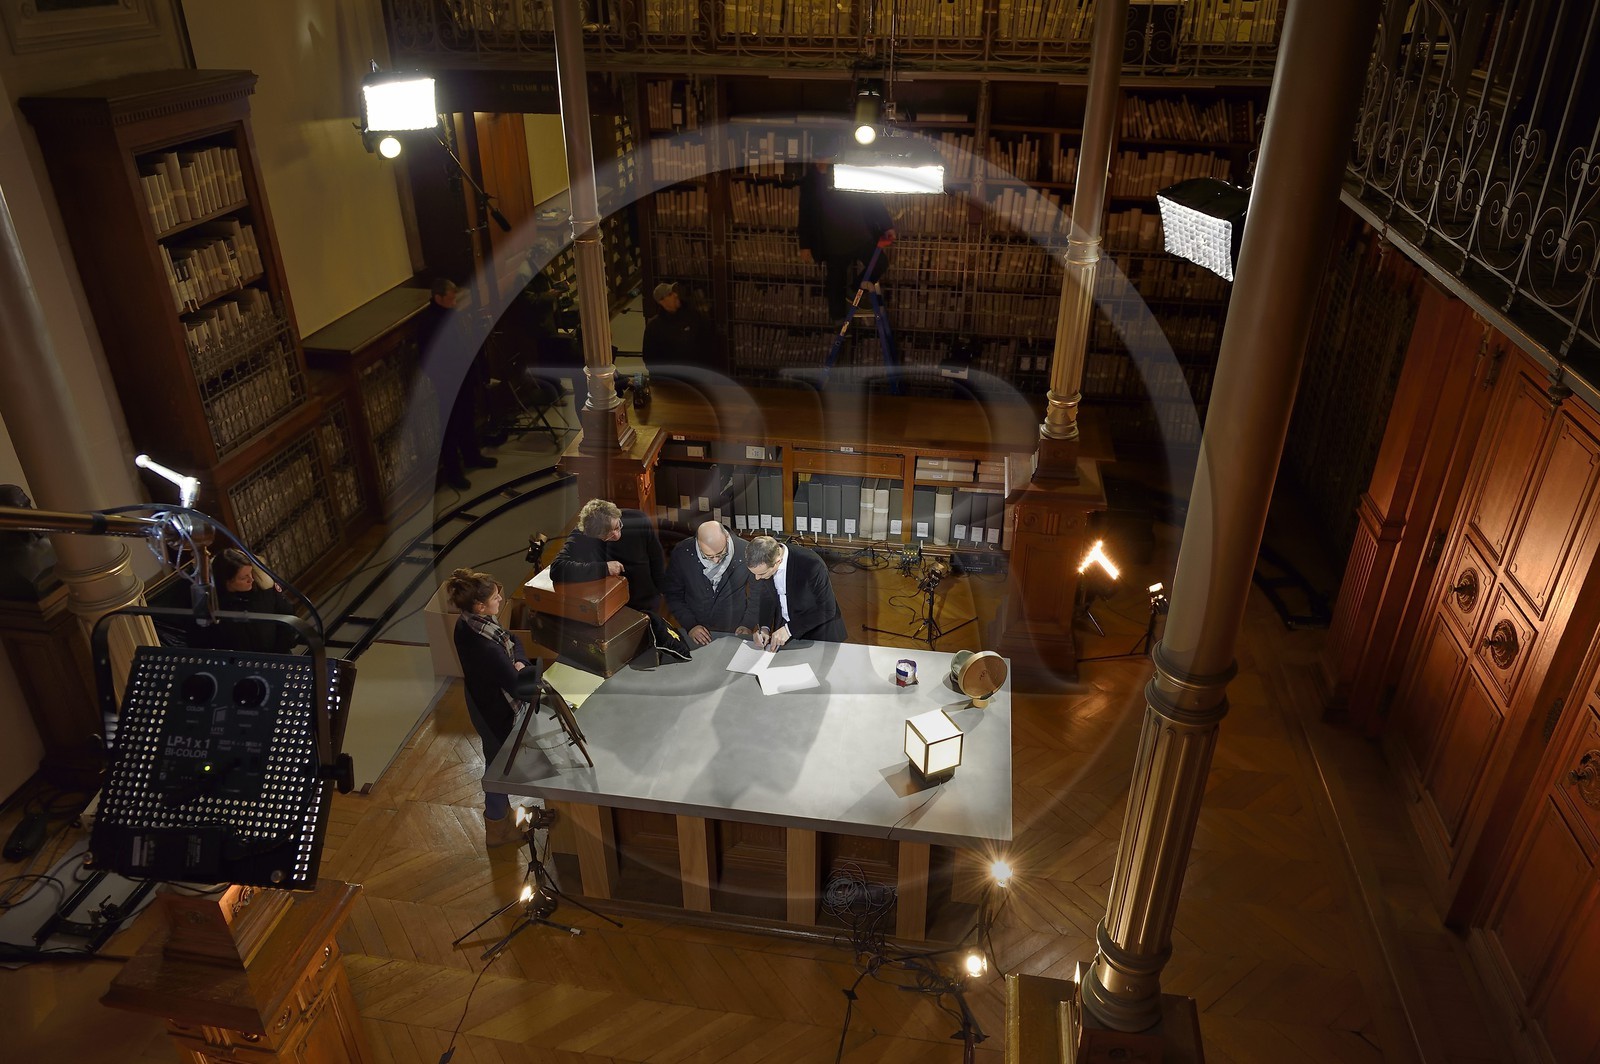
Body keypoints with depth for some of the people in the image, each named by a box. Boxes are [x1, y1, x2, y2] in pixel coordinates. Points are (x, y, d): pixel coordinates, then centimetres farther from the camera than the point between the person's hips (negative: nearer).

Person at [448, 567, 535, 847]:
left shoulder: (467, 624, -11)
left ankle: (500, 812, 53)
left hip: (484, 705, 8)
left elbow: (513, 641, 0)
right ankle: (497, 828, 39)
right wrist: (538, 669, -17)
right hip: (498, 714, -8)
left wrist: (519, 661, -17)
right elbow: (517, 684, -30)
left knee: (497, 762, 29)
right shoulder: (485, 646, -39)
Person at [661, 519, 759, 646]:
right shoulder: (681, 553, -10)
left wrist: (748, 625, -5)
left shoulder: (745, 551, -12)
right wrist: (690, 625, -6)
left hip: (735, 634, -1)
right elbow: (673, 594, 3)